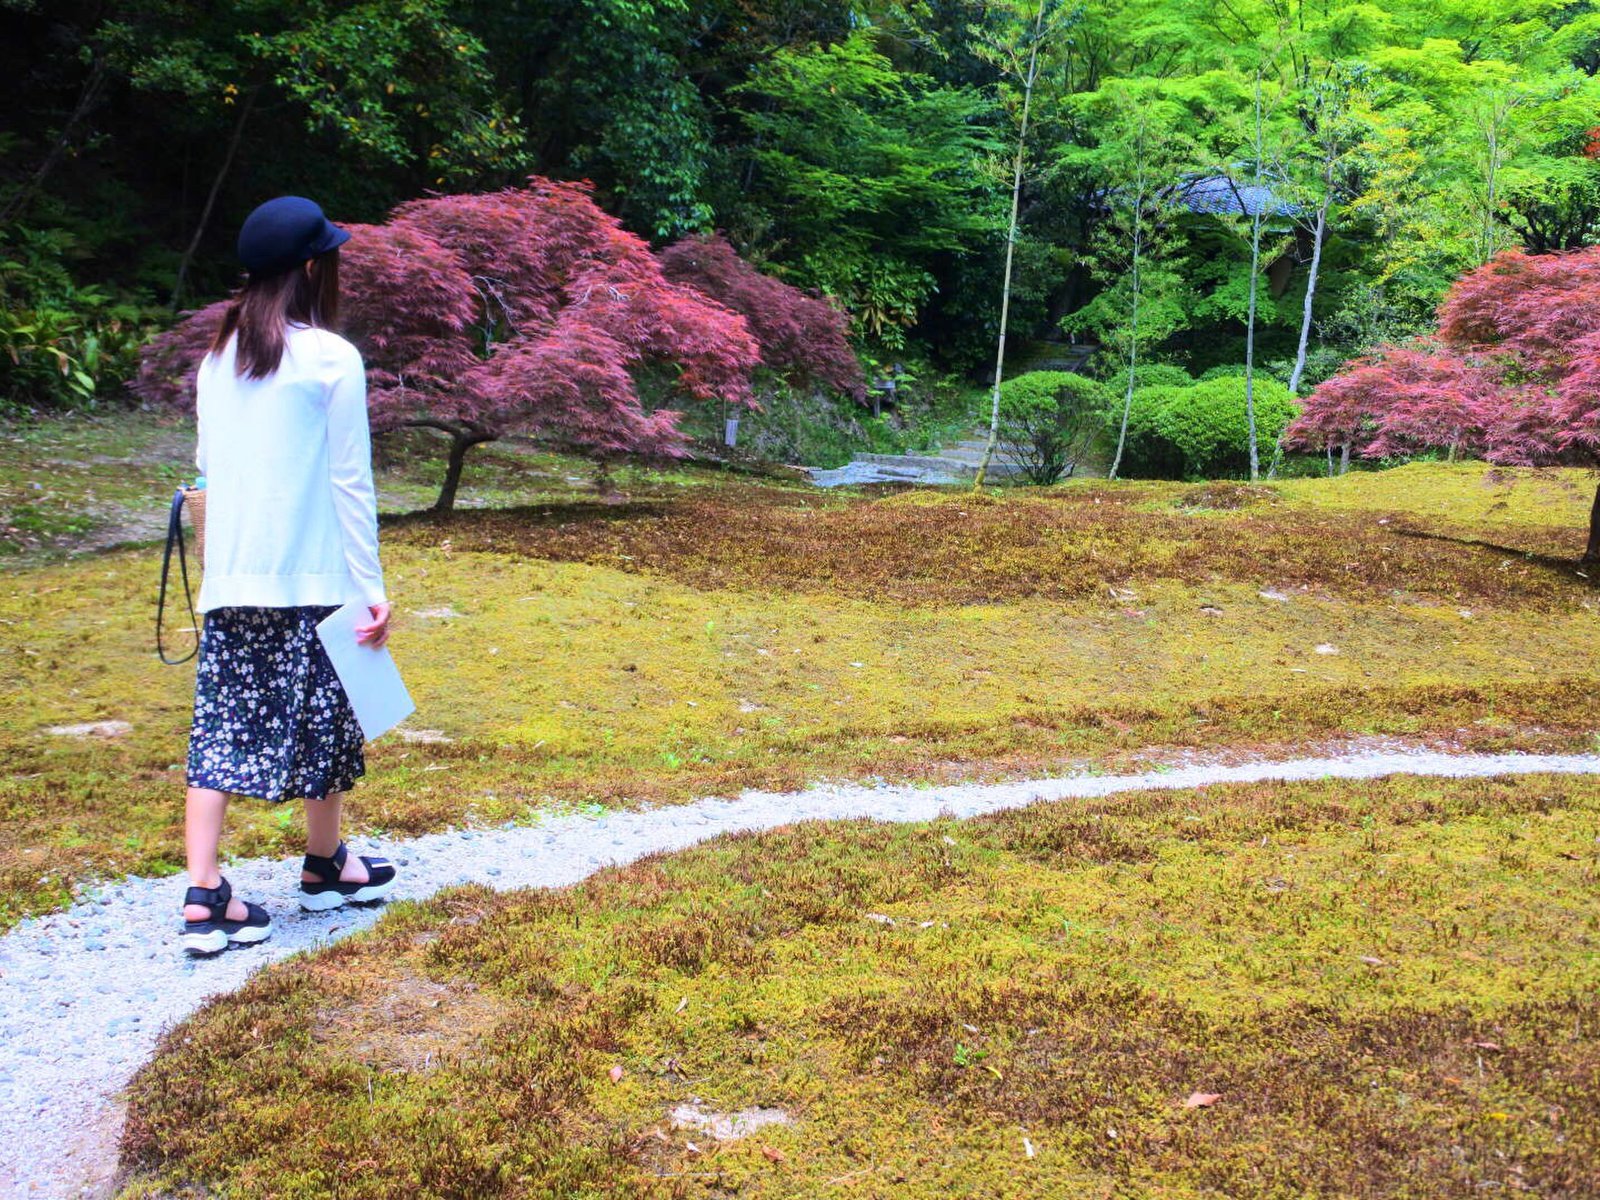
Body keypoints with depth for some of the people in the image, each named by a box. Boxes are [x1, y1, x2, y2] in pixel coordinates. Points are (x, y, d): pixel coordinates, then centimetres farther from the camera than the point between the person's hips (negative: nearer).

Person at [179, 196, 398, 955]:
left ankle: (203, 896, -1)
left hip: (230, 580, 5)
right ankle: (325, 869, 28)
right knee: (322, 722, 11)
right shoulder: (330, 359, -8)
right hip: (312, 578, -5)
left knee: (221, 729, 4)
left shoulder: (218, 358, 9)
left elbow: (207, 472, 13)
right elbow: (350, 483, -8)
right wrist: (371, 586, -4)